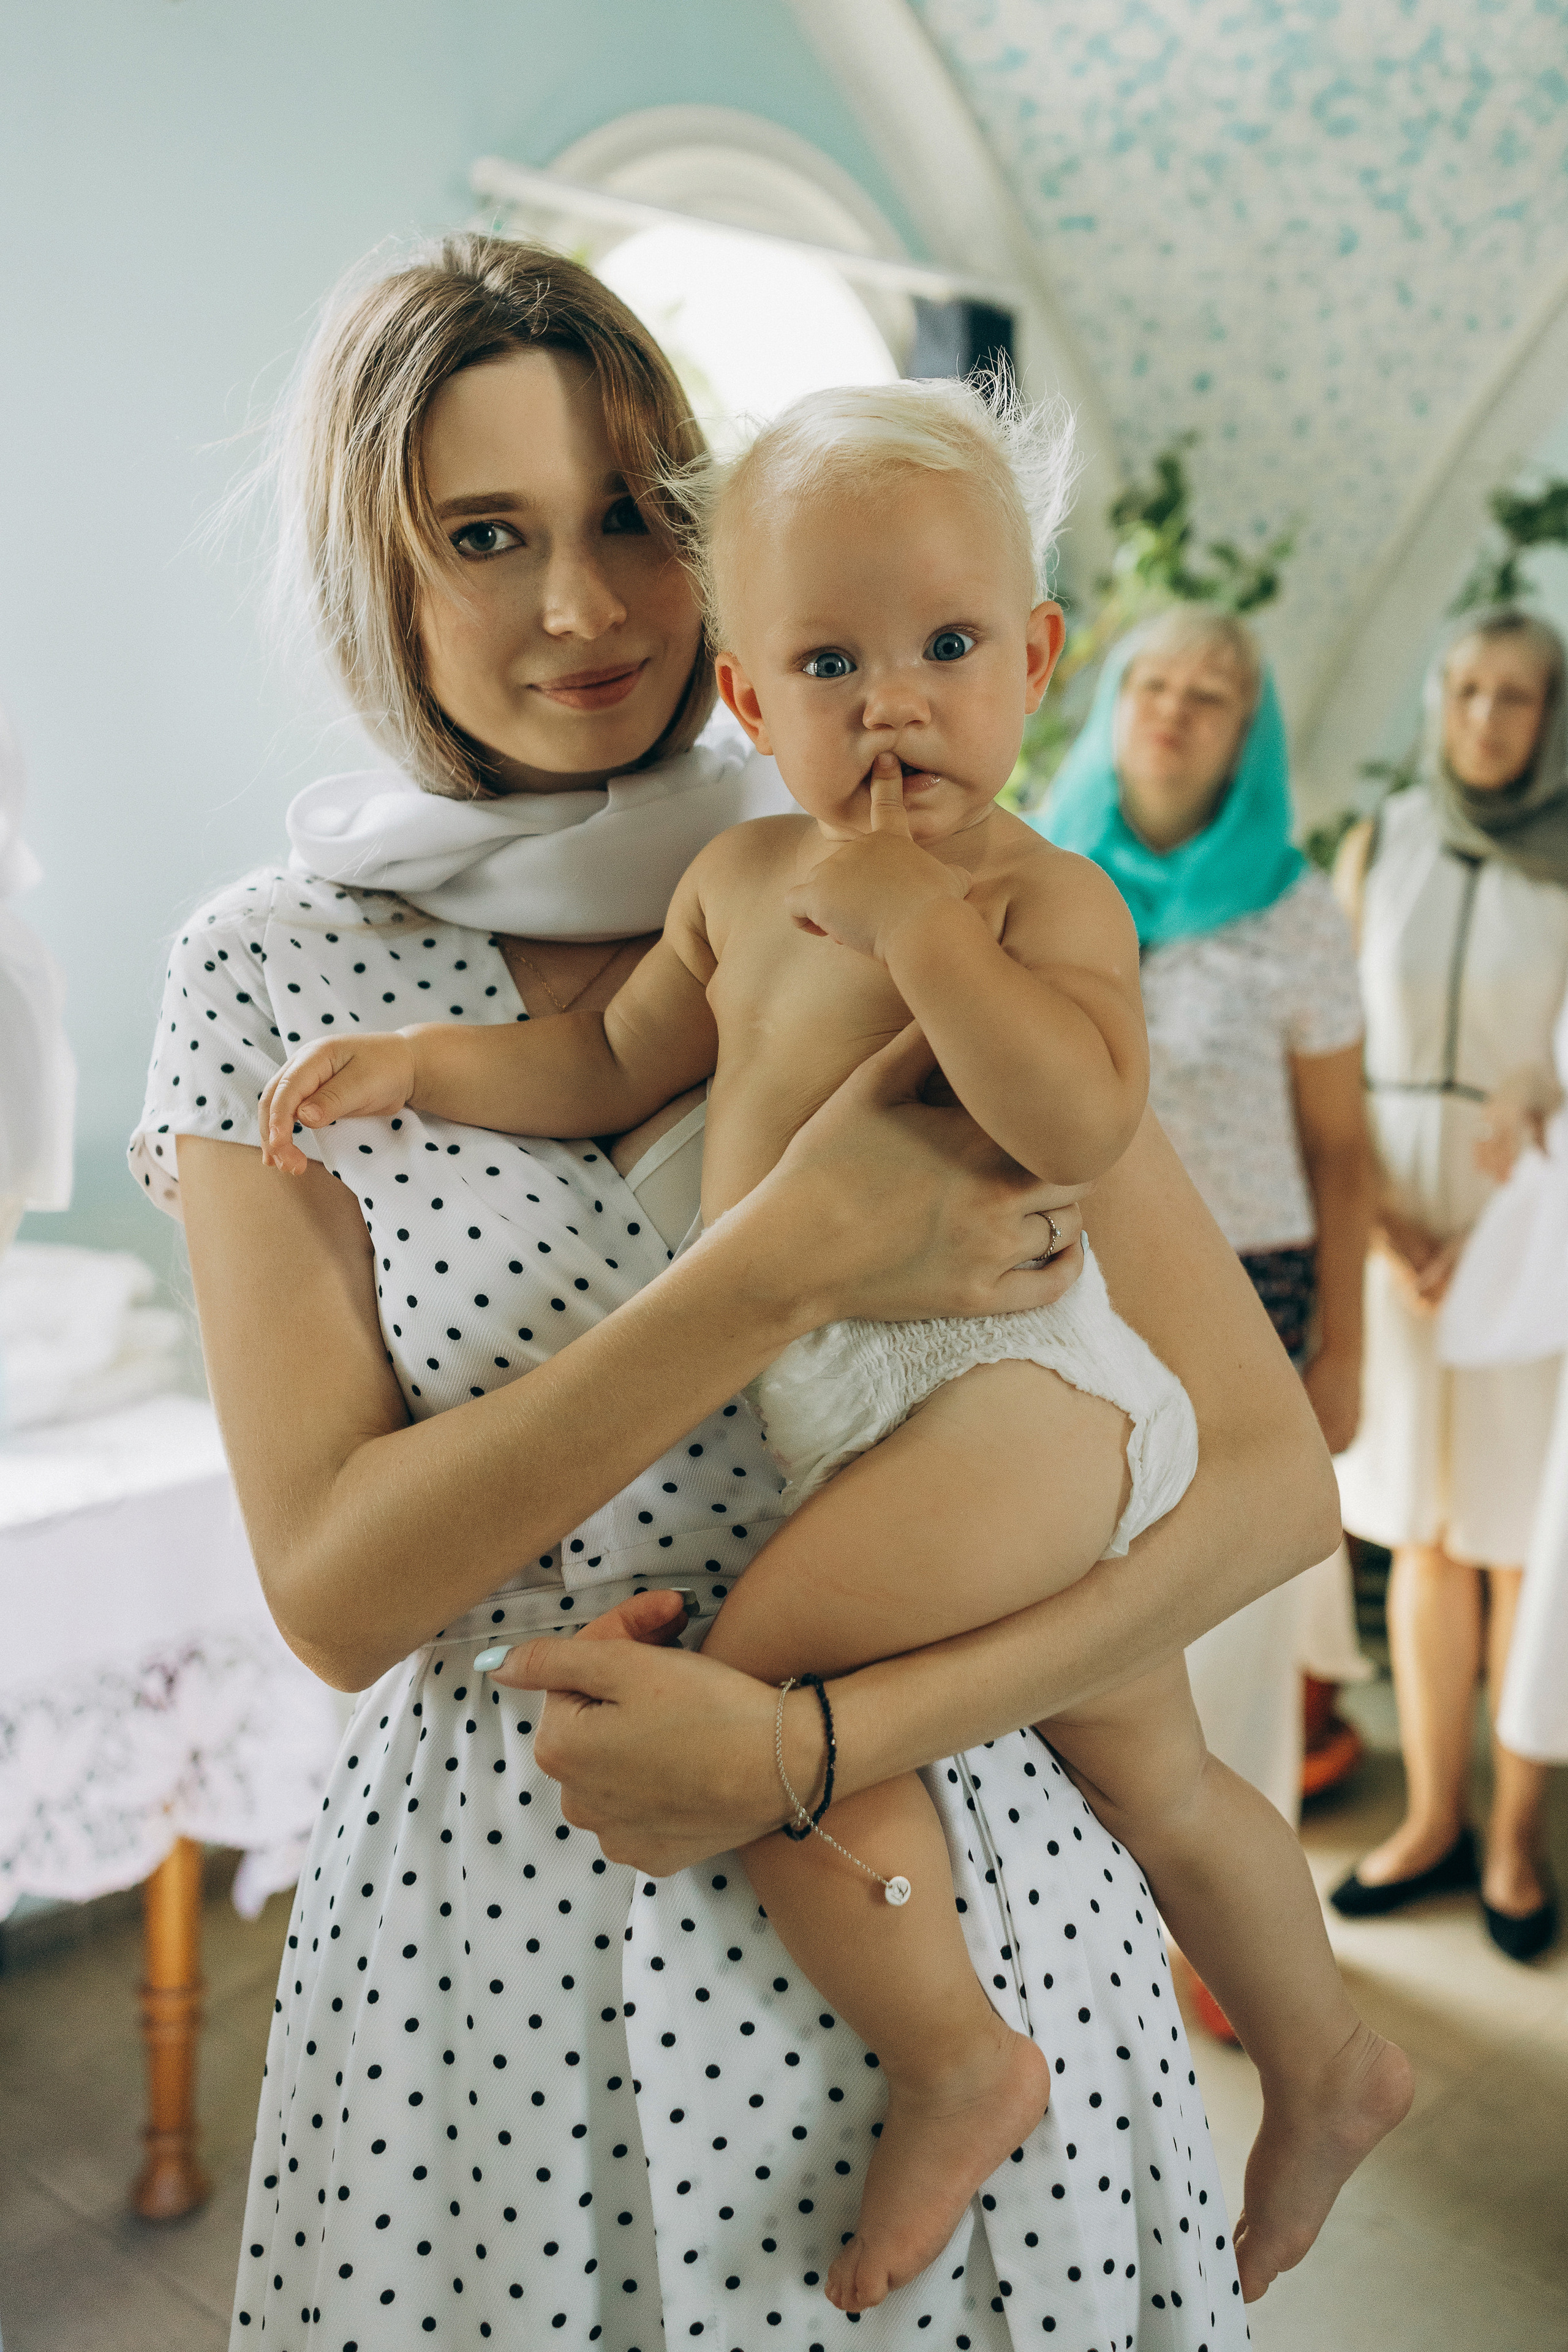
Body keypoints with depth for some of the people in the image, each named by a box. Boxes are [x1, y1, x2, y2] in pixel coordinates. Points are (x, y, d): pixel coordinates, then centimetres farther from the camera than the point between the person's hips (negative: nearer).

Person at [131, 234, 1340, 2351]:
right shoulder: (274, 973, -4)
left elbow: (1271, 1484, -8)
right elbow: (337, 1587, -13)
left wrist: (817, 1738, -18)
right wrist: (786, 1267, -23)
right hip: (493, 1922, 0)